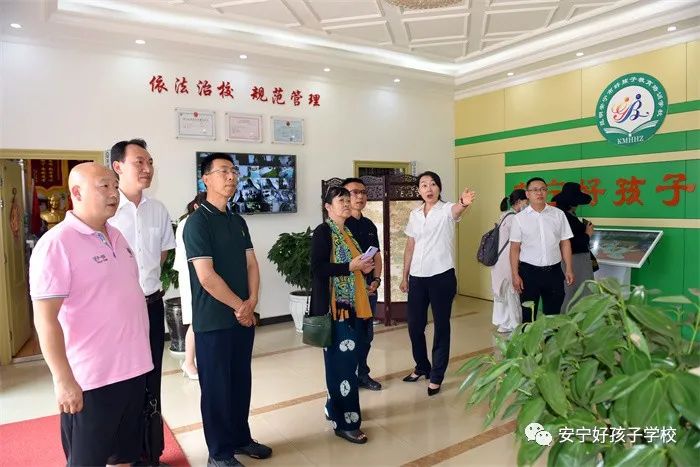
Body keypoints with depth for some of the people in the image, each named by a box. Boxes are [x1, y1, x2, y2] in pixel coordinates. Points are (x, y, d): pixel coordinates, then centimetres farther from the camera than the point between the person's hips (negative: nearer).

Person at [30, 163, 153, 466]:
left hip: (133, 368, 7)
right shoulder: (56, 244, -15)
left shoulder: (116, 236, 9)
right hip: (91, 379, -7)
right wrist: (63, 379, -20)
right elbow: (45, 318, -18)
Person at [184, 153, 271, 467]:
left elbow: (251, 265, 10)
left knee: (241, 381, 17)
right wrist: (239, 306, -12)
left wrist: (251, 302, -5)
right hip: (213, 321, -7)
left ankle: (241, 438, 34)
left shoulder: (238, 222, 11)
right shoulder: (197, 222, -12)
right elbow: (206, 276, -18)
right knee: (216, 387, 6)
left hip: (244, 317, 7)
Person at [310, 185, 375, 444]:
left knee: (347, 360, 14)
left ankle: (336, 409, 29)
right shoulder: (323, 232, -10)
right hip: (336, 307, -9)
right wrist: (350, 266, -20)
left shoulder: (347, 232, 15)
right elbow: (318, 268, -18)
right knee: (342, 362, -4)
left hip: (352, 305, 9)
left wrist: (363, 268, 3)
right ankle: (344, 422, 7)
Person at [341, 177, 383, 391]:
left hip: (369, 287, 7)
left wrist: (376, 280, 1)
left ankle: (362, 373, 31)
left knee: (366, 334, 15)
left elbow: (377, 255, 15)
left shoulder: (370, 225, 12)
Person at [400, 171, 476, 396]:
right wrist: (405, 276, 13)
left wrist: (464, 203, -56)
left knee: (441, 326, 5)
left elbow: (456, 211, -32)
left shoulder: (447, 209, -6)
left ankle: (436, 376, 20)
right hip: (417, 277, 5)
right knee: (414, 325, 12)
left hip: (442, 276, -5)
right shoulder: (414, 214, 8)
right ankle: (422, 366, 35)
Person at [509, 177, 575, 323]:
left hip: (554, 271, 2)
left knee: (553, 313, 12)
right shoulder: (519, 218, -2)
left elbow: (565, 243, 6)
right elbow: (515, 248, -2)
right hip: (529, 271, -2)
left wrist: (569, 269, 2)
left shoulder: (558, 215, 3)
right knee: (528, 314, 8)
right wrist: (515, 275, -6)